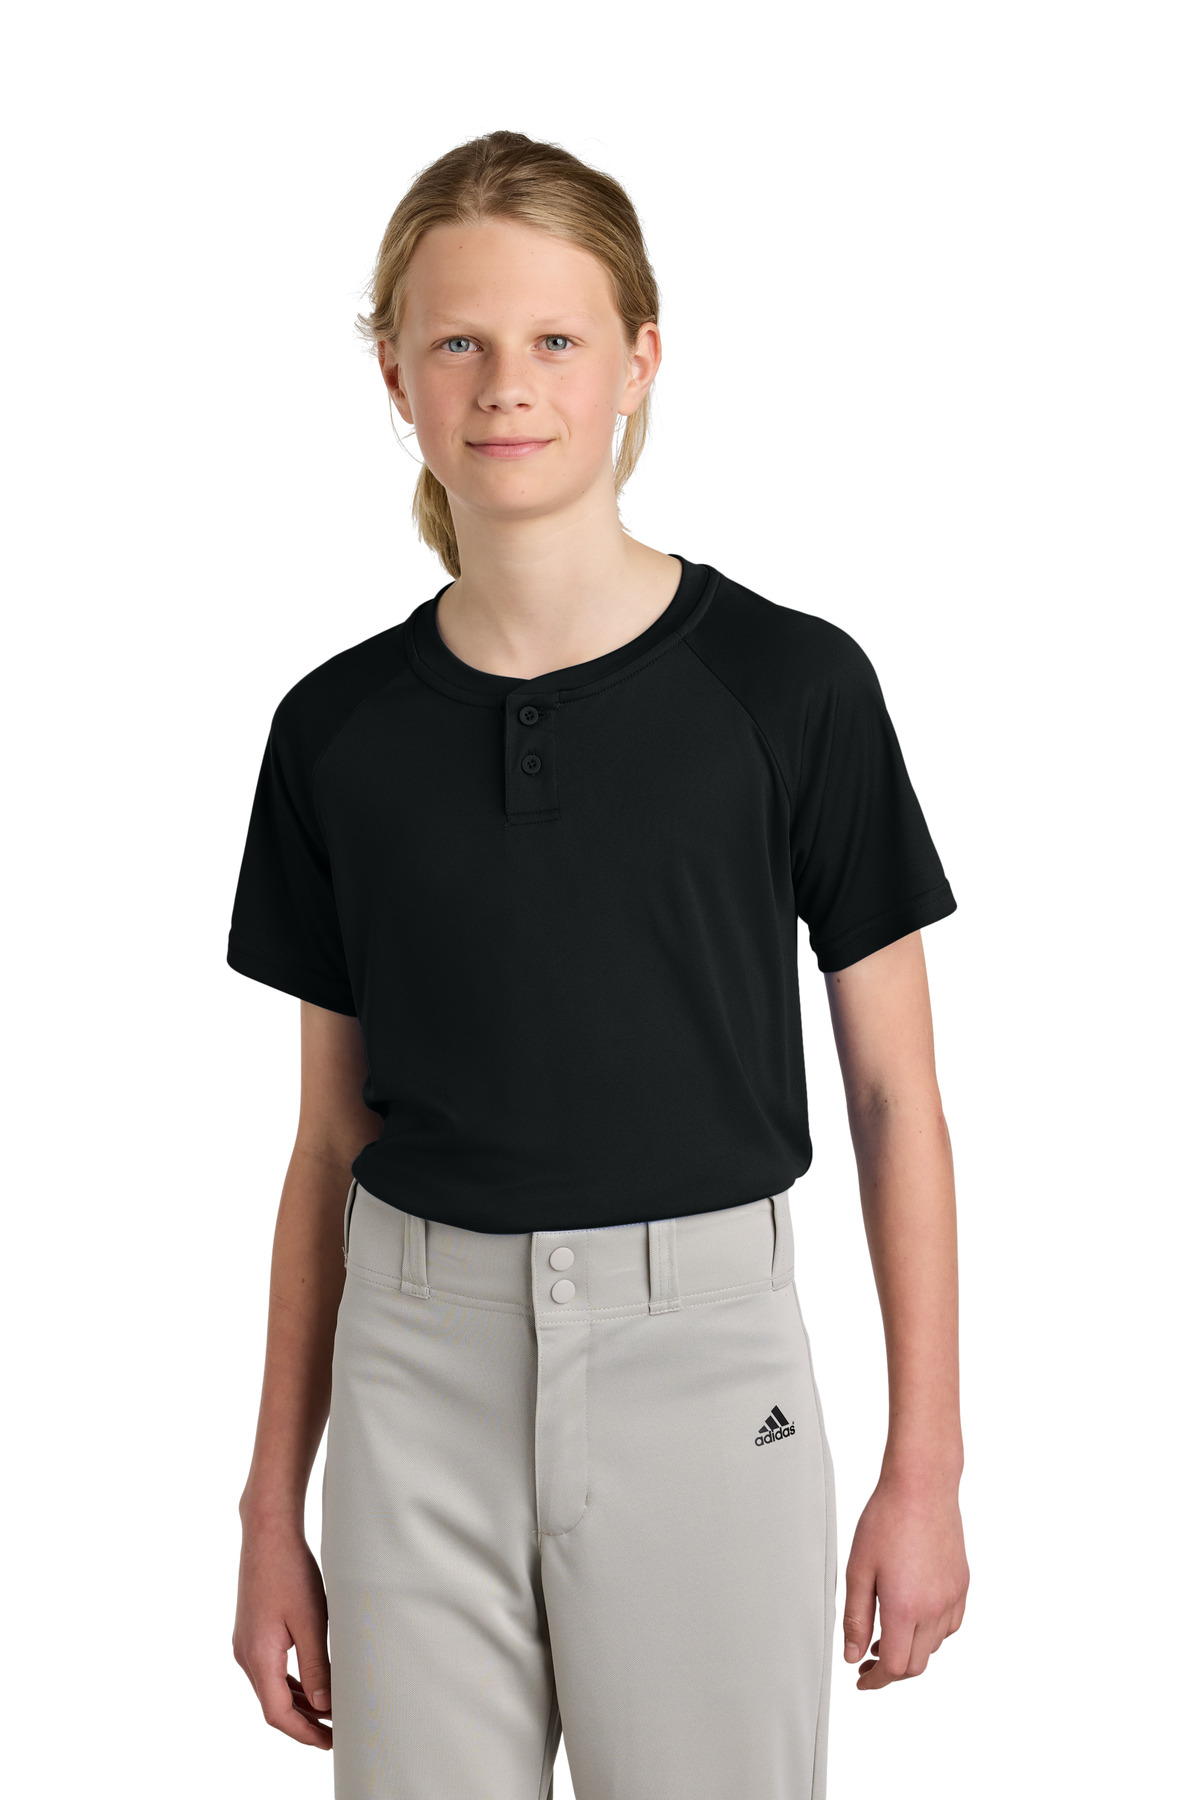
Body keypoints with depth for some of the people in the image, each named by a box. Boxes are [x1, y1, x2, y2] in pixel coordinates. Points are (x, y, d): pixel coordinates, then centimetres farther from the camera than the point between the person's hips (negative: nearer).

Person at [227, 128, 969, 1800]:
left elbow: (895, 1097, -1)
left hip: (701, 1353, -2)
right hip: (422, 1366, 2)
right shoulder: (339, 727, 2)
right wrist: (274, 1505, 9)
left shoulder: (791, 687, -6)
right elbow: (332, 1143, 8)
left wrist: (926, 1467, -3)